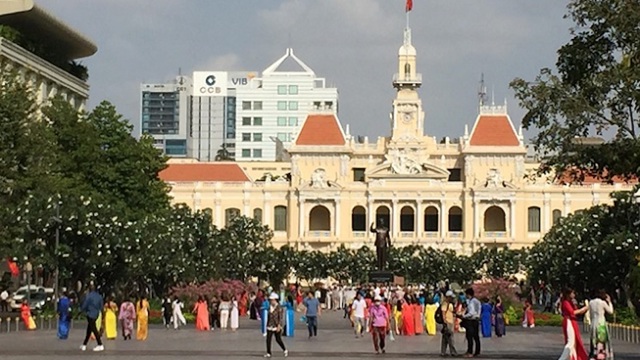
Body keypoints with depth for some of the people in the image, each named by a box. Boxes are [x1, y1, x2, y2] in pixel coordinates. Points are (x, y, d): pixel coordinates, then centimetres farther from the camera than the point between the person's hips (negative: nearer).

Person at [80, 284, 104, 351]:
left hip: (90, 315, -7)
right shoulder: (99, 296, 6)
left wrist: (83, 310, 13)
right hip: (96, 315, 7)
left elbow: (84, 306, -9)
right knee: (89, 330, 15)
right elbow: (101, 307, 10)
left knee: (94, 330, -7)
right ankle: (84, 345, 22)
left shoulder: (88, 296, -13)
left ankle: (100, 345, -12)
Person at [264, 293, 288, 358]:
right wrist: (267, 325, 15)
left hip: (276, 326, -6)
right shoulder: (270, 307, 9)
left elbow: (280, 317, -14)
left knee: (278, 339, 3)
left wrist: (279, 326, -20)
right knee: (268, 339, -3)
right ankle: (268, 353, 1)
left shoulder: (279, 308, -11)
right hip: (270, 326, 6)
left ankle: (285, 350, 22)